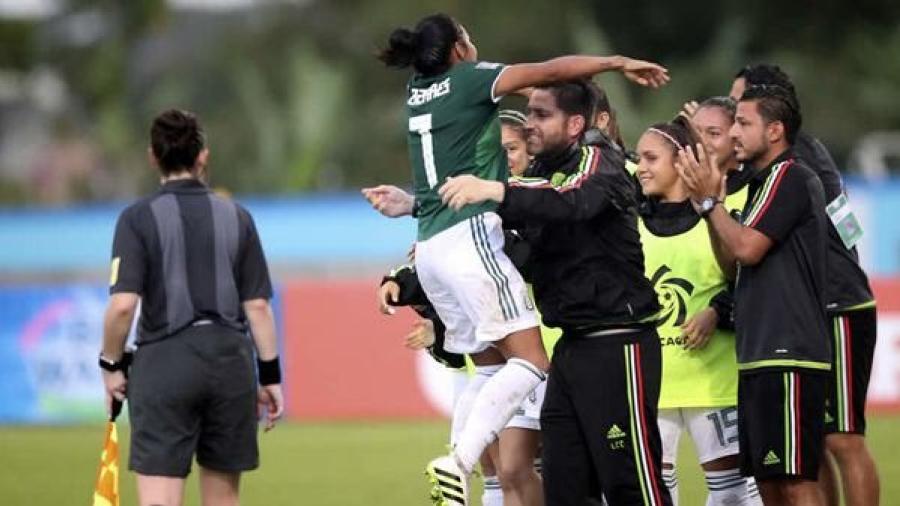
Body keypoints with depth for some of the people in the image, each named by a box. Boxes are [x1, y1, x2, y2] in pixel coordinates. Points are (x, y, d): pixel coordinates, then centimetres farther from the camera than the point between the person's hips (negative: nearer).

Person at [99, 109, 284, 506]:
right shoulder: (236, 217, 7)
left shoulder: (138, 218, -3)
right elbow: (257, 305, 5)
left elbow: (123, 304, -12)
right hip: (230, 357, 3)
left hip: (164, 361, -3)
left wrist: (111, 364, 1)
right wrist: (270, 375, 11)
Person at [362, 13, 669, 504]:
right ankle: (458, 463, -29)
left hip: (430, 247, 8)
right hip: (469, 233, -8)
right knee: (530, 361, -13)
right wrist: (618, 63, 8)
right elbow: (550, 71, 0)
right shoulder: (467, 79, 1)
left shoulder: (416, 92, 19)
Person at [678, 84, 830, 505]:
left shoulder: (789, 176, -8)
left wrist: (708, 201, -5)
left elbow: (747, 248, -17)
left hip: (788, 355, -10)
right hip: (761, 358, 10)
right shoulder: (765, 182, 21)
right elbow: (732, 266, 20)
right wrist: (711, 202, 10)